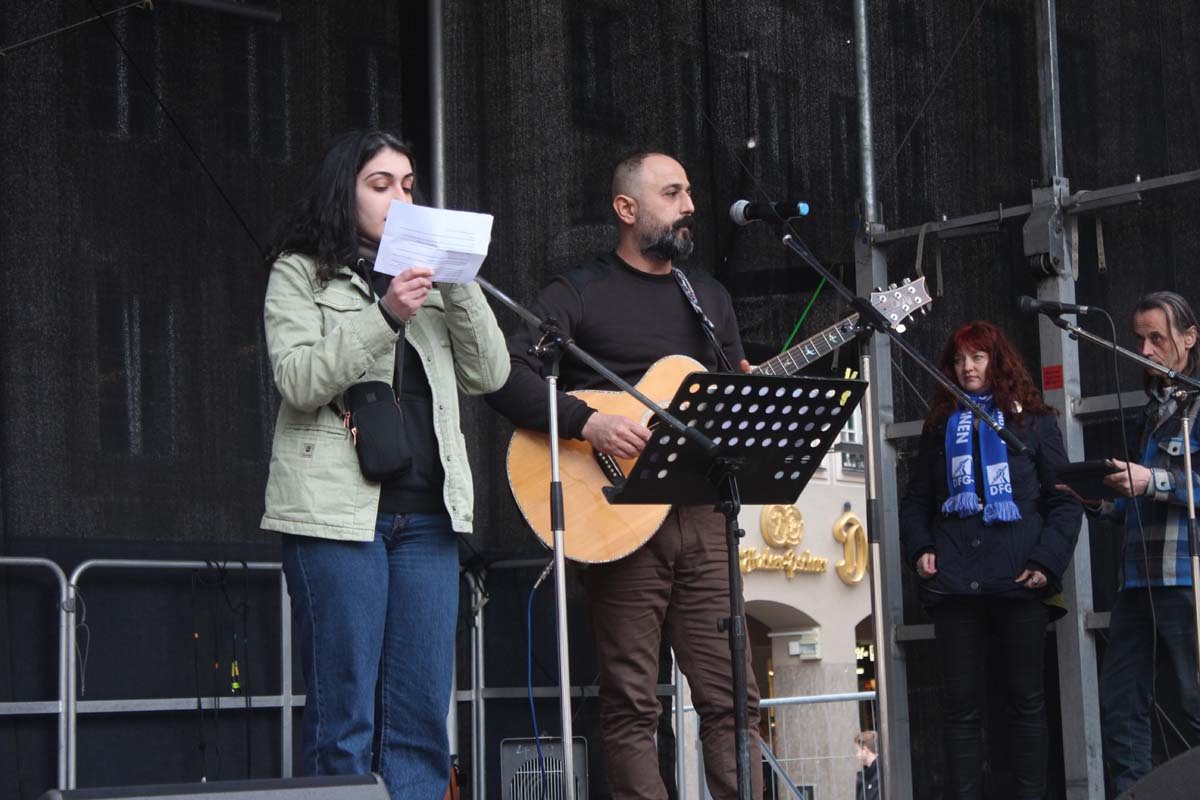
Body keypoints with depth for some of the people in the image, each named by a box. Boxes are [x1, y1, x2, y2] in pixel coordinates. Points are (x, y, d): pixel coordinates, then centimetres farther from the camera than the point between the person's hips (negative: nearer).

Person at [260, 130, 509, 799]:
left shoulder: (431, 278, 20)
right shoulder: (301, 273, 7)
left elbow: (490, 374, 10)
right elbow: (298, 381, -8)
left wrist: (458, 285, -1)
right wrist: (386, 317, -17)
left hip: (426, 513, 5)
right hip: (338, 510, -5)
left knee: (424, 719, 2)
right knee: (344, 719, -4)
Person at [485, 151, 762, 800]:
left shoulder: (709, 297, 20)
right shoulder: (579, 292, 2)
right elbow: (507, 376, -11)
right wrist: (587, 423, -22)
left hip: (699, 512, 5)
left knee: (732, 696, 1)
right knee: (631, 704, -3)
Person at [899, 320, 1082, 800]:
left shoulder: (1033, 421, 7)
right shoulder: (940, 427, 16)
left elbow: (1065, 499, 3)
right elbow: (916, 501, 19)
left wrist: (1047, 561, -9)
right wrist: (920, 548, 2)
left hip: (1019, 581, -2)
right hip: (955, 581, 2)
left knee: (1026, 700, 3)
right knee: (962, 705, 2)